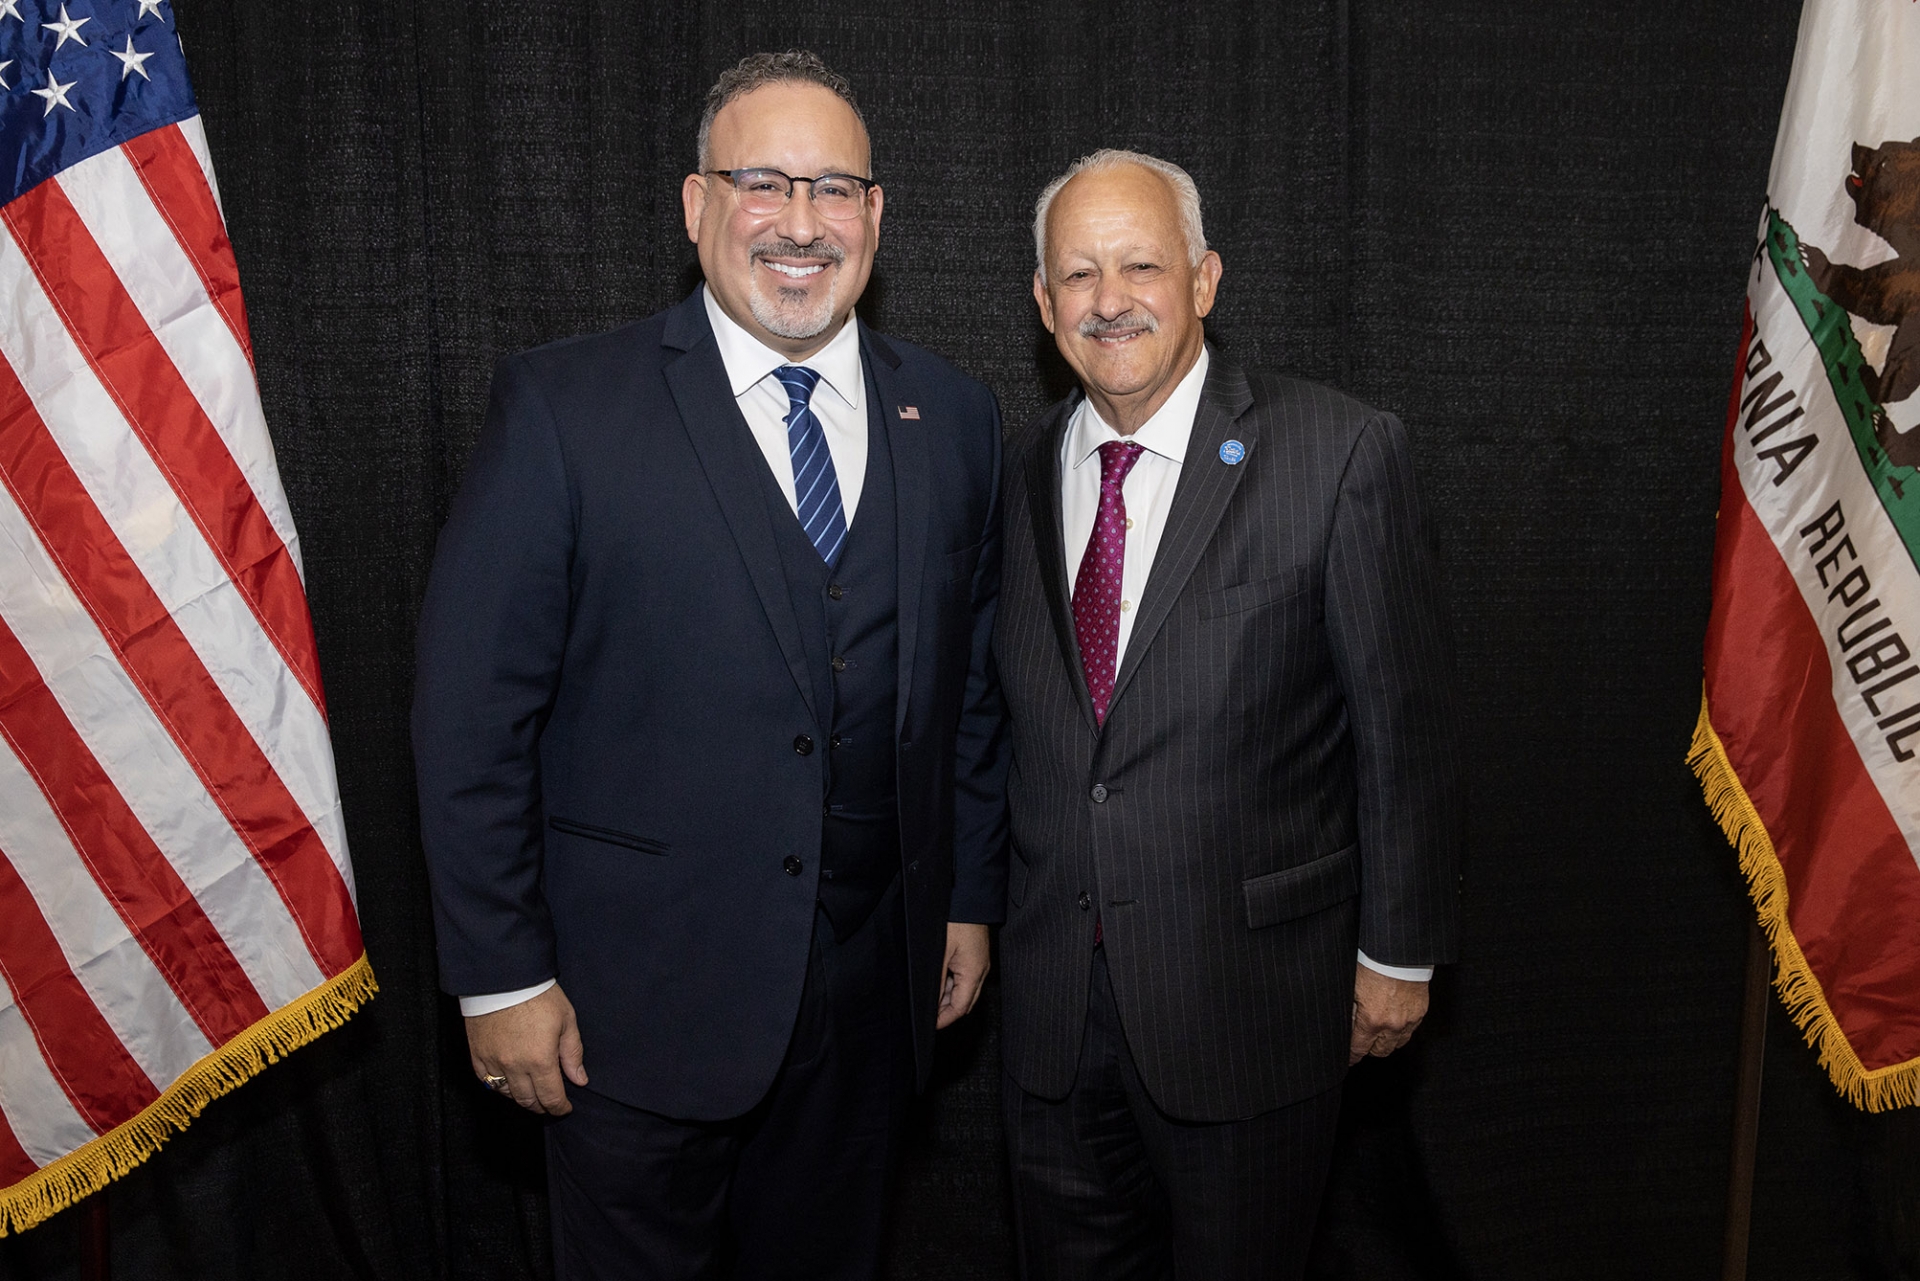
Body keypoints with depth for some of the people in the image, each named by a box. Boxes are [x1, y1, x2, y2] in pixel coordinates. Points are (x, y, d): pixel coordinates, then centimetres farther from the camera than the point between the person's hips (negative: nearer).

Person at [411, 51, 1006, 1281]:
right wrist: (501, 974, -10)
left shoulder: (954, 416, 2)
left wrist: (970, 900, 10)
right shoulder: (563, 406, -10)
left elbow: (972, 683, 9)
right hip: (636, 994, -3)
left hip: (872, 985, 4)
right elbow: (472, 710, -10)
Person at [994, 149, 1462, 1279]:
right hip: (1054, 998, 4)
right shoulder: (1028, 468, 3)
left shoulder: (1342, 454, -12)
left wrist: (1398, 952, -4)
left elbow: (1405, 721, -8)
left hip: (1249, 1001, -4)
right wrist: (991, 916, 12)